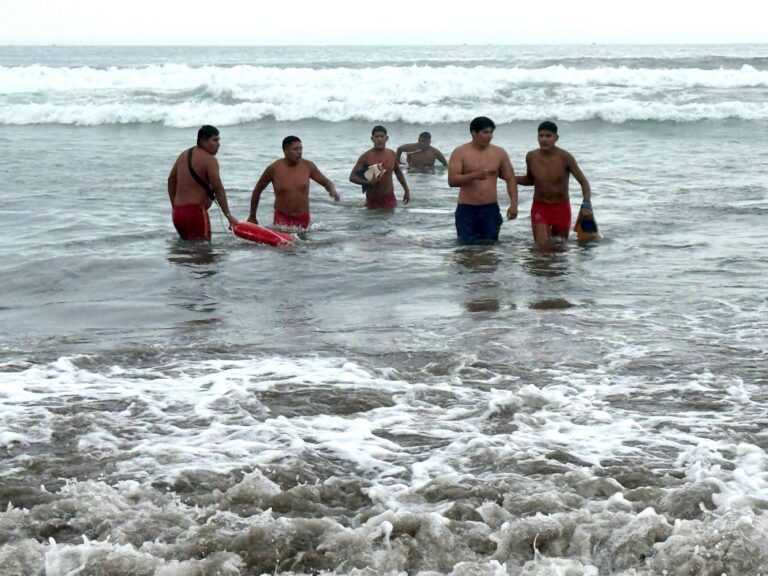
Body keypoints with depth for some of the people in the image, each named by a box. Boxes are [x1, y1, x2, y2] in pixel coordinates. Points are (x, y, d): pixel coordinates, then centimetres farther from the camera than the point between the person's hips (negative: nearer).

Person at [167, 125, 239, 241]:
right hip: (196, 212, -9)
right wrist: (228, 215, -15)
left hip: (178, 213, 9)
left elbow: (171, 180, 23)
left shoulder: (184, 155, 15)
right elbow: (218, 189, -16)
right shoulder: (209, 159, -10)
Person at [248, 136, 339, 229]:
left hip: (303, 219, 3)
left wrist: (332, 190, -20)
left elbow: (326, 182, 6)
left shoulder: (308, 166, -4)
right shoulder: (274, 169, -9)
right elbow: (257, 190, 4)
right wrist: (252, 216, 11)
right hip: (282, 219, -2)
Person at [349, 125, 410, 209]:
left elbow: (398, 172, 21)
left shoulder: (392, 154, 4)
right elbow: (352, 177, -10)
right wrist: (368, 182, -24)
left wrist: (406, 190, 22)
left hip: (390, 200, 3)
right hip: (373, 202, -3)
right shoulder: (366, 157, -9)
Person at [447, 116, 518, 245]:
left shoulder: (500, 153, 6)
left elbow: (510, 179, 9)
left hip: (491, 209, 2)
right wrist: (473, 175, -27)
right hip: (466, 210, -2)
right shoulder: (460, 153, -3)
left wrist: (513, 204, -3)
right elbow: (452, 181, -11)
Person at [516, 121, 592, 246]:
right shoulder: (531, 157, -7)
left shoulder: (565, 157, -15)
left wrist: (586, 204, -25)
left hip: (561, 207, -1)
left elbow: (583, 182, -10)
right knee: (542, 246, -13)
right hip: (540, 207, 1)